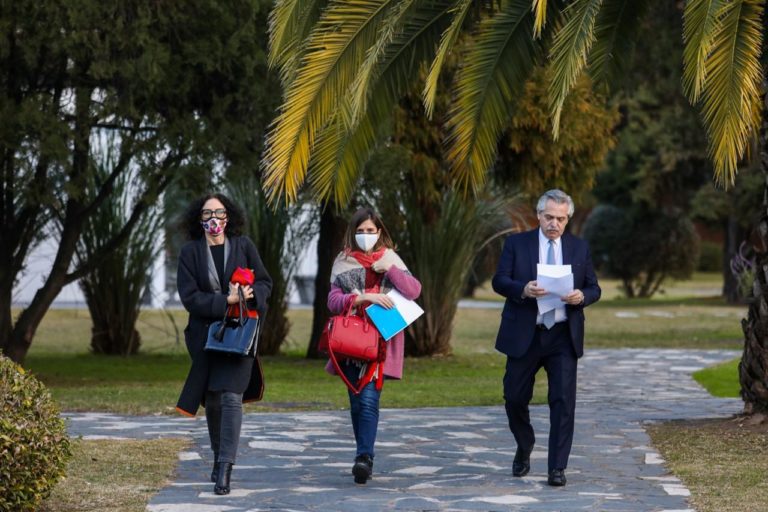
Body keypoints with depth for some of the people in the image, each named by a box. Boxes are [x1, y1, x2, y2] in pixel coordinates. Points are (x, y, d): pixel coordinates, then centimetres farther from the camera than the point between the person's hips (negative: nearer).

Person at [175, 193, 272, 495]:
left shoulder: (243, 246, 3)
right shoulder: (190, 252, 1)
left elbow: (265, 282, 8)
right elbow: (189, 296, -7)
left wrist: (251, 294, -15)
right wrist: (226, 301, -18)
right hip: (206, 333, 2)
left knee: (231, 397, -15)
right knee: (212, 400, 9)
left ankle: (225, 470, -19)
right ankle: (219, 457, 29)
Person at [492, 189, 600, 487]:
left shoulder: (580, 248, 8)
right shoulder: (517, 243, 3)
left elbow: (594, 289, 9)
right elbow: (499, 281, -3)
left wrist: (581, 296, -15)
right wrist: (523, 289, -24)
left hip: (564, 337, 0)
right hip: (524, 335, 0)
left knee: (563, 401, -6)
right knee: (515, 397, 6)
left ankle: (557, 468, -2)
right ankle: (524, 448, 34)